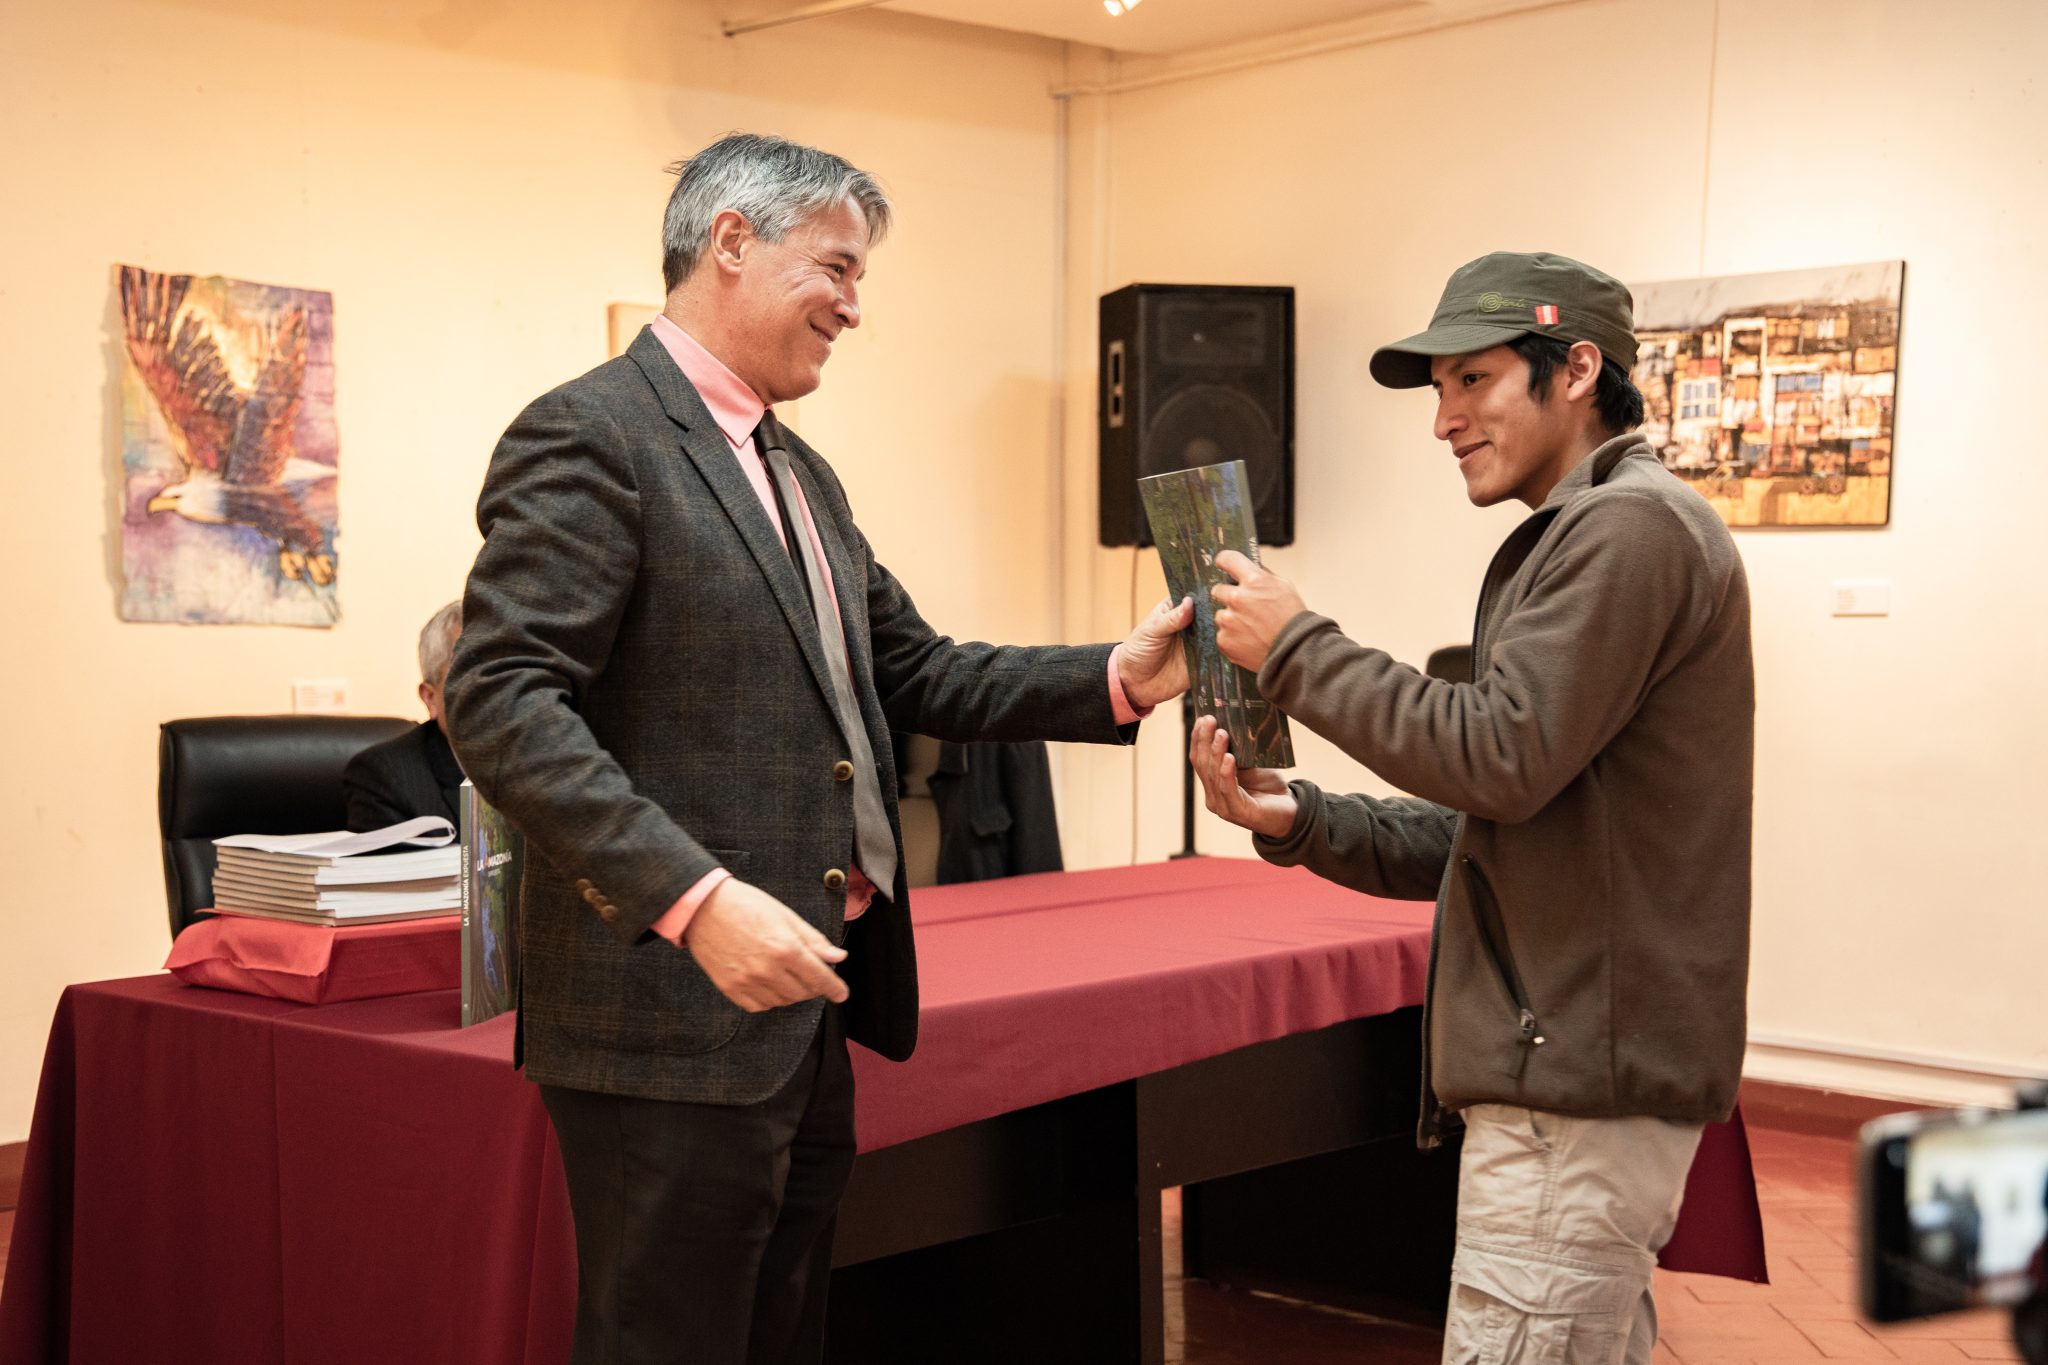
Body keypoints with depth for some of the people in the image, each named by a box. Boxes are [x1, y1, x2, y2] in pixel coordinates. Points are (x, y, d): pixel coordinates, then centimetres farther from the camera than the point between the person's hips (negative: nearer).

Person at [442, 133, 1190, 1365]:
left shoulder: (802, 474, 18)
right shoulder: (589, 436, -11)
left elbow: (918, 676, 19)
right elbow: (501, 705, -20)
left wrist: (1118, 680, 4)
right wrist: (697, 900, -28)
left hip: (807, 1004, 9)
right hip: (676, 1014, -9)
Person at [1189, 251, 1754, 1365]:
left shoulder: (1629, 527, -12)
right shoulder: (1581, 539, 20)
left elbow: (1501, 759, -20)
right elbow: (1496, 831, 17)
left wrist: (1297, 649, -10)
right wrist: (1298, 821, 4)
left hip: (1580, 1081, -11)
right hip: (1577, 1072, 11)